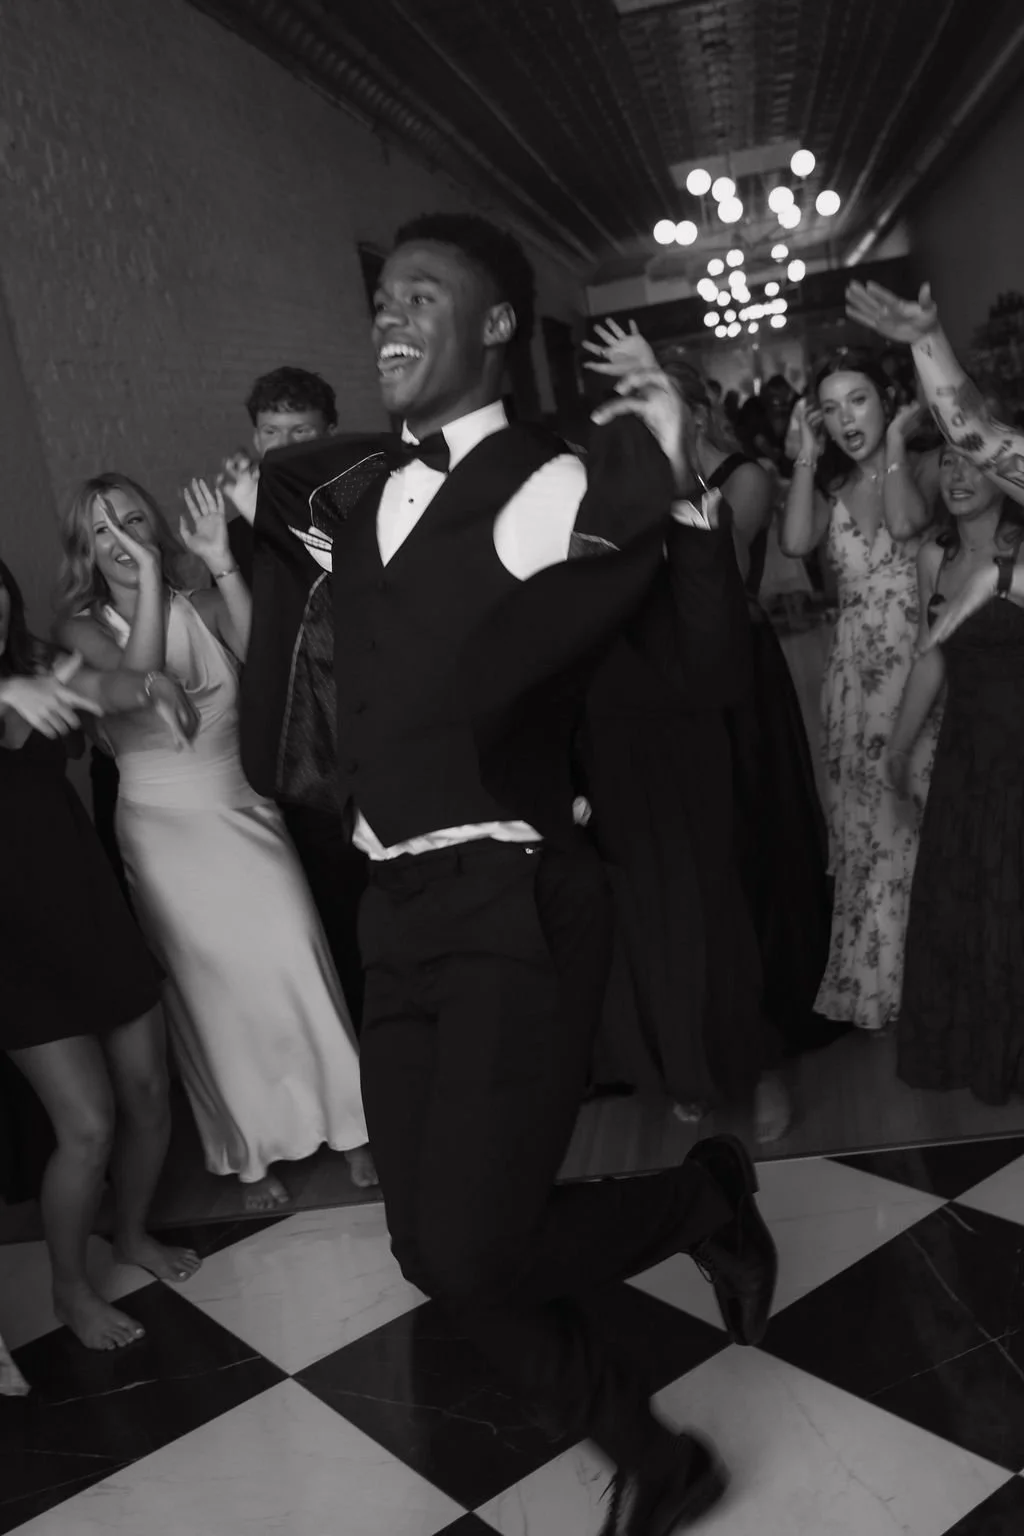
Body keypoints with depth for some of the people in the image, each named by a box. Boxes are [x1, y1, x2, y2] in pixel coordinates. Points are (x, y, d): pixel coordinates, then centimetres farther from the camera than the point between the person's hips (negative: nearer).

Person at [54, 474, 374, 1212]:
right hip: (168, 832, -1)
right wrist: (147, 579, -27)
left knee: (295, 966, -3)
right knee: (214, 991, 9)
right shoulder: (85, 628, -4)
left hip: (246, 813, 1)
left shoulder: (203, 606, 0)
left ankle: (347, 1124, 18)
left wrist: (222, 565, -23)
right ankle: (252, 1153, 26)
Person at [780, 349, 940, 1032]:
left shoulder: (922, 468, -1)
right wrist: (808, 456, -5)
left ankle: (911, 976, 13)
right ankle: (866, 974, 23)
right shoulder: (830, 486, 9)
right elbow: (796, 542, -11)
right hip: (854, 665, 4)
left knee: (908, 813, -3)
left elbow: (907, 523, -23)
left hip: (914, 659, -4)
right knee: (859, 817, 9)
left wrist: (895, 442, -14)